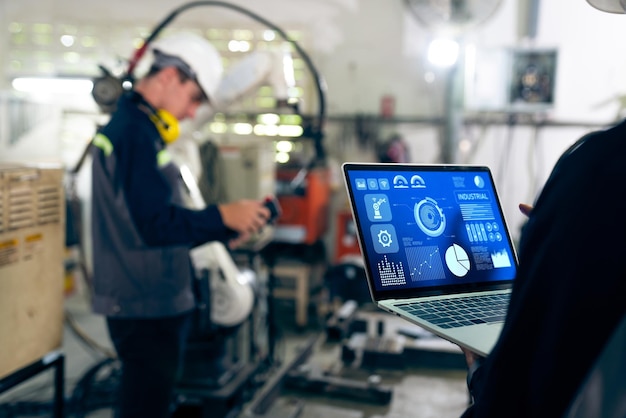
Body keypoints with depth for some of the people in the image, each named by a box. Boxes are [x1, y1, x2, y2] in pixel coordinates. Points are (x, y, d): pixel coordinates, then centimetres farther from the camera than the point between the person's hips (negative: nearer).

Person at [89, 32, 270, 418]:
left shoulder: (134, 126, 16)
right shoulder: (136, 131, -17)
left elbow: (165, 221, 18)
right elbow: (155, 225, -24)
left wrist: (225, 233, 10)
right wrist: (222, 216, -17)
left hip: (156, 303, 10)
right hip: (146, 305, -10)